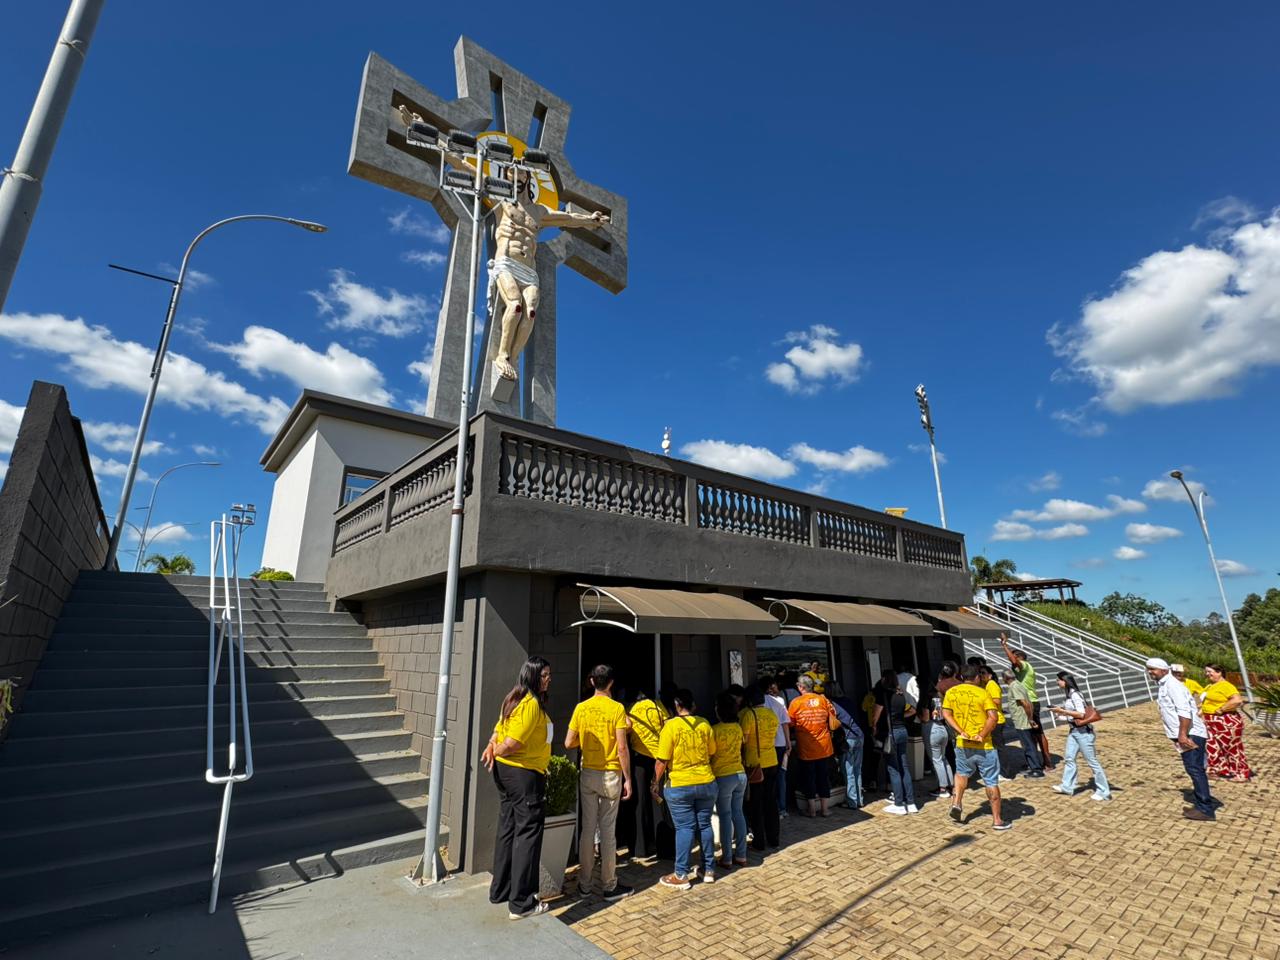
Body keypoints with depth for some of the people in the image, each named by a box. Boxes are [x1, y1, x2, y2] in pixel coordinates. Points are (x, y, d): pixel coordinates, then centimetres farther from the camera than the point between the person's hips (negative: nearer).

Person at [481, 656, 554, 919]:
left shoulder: (514, 700, 9)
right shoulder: (532, 704, -21)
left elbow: (499, 730, 10)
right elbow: (513, 743, -24)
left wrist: (491, 749, -8)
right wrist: (497, 751, -5)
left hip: (505, 771, 10)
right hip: (526, 774, -10)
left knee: (507, 830, 19)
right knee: (528, 835, 1)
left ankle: (500, 891, 32)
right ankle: (521, 904, 11)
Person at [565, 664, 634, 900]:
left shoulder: (581, 708, -2)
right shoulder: (617, 708, -12)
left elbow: (569, 743, -1)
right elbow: (622, 748, -14)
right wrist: (627, 779, -6)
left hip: (587, 774, 3)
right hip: (611, 775, -3)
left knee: (587, 828, 12)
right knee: (608, 830, 6)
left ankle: (584, 884, 23)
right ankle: (609, 886, 17)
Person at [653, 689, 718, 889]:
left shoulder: (671, 726, -15)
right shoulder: (704, 724, -1)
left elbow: (662, 761, -13)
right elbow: (712, 754, 10)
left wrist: (656, 782, 0)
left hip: (679, 786, -4)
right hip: (706, 783, 4)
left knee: (685, 828, 5)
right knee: (705, 825, 15)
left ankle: (681, 875, 12)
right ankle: (709, 870, 26)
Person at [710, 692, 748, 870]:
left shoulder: (715, 730, -17)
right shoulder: (738, 728, 0)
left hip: (723, 777, -5)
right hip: (740, 774, 6)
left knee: (725, 817, 5)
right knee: (738, 814, 14)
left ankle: (727, 859, 12)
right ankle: (741, 855, 21)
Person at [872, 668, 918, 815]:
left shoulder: (883, 693, -11)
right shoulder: (901, 694, 9)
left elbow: (877, 714, -11)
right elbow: (912, 710, 21)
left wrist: (875, 728, 3)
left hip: (889, 732, -6)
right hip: (902, 730, 6)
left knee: (893, 769, 0)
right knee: (904, 767, 12)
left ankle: (899, 805, 5)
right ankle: (911, 803, 16)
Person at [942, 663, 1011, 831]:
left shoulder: (951, 692, 1)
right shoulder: (982, 693, -10)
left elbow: (946, 714, -3)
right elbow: (992, 717, -20)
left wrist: (960, 732, -6)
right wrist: (982, 735, -13)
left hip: (962, 743, 3)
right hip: (983, 746, -3)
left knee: (962, 773, 25)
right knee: (991, 782, 8)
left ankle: (957, 802, 11)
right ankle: (997, 820, 15)